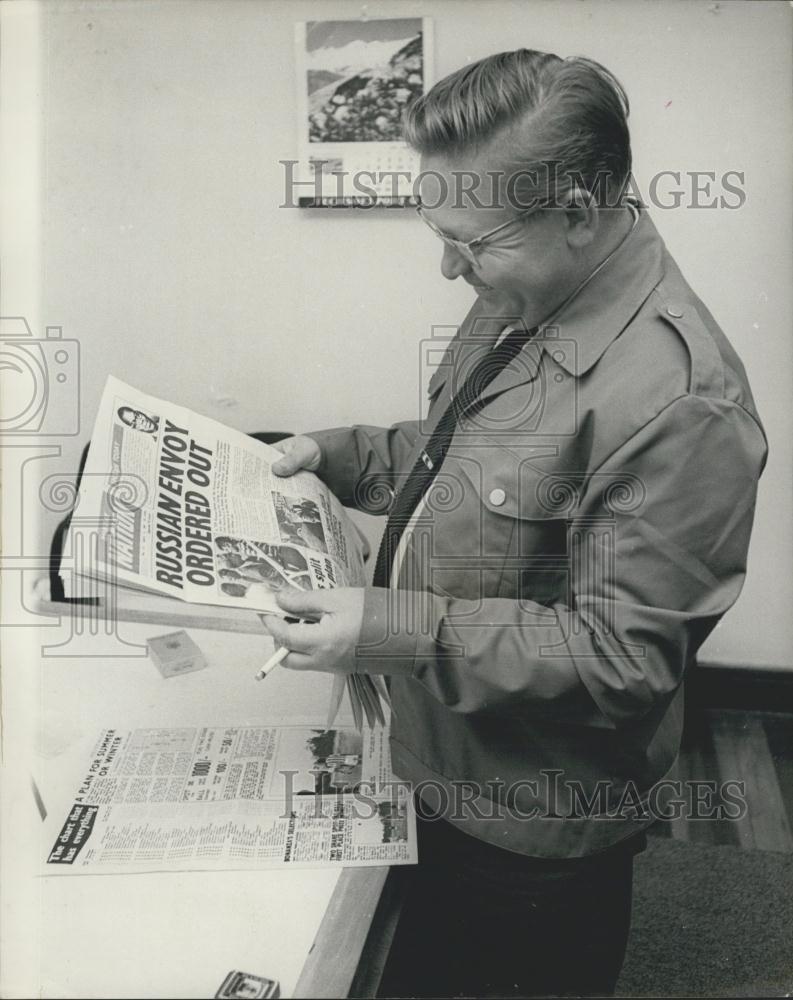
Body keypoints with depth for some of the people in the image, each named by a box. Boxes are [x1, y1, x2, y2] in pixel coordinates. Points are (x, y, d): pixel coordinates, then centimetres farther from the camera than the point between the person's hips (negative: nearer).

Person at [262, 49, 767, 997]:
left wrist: (400, 633, -30)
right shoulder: (522, 304, -2)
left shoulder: (675, 400, -30)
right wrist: (338, 455, 1)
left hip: (536, 833, -8)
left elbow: (624, 658, -27)